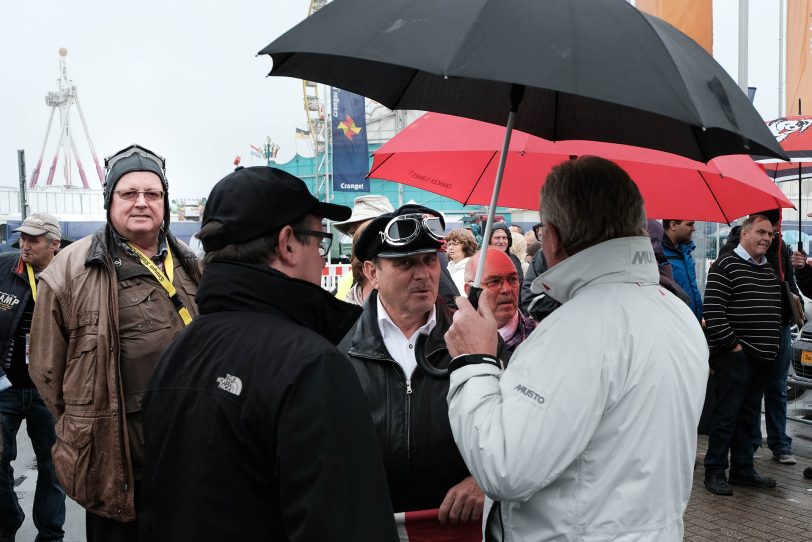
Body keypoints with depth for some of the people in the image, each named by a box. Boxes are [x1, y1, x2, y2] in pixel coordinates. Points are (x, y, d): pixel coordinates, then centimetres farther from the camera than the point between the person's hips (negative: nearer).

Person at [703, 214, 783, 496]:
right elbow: (713, 312, -16)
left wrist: (771, 346, 15)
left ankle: (743, 469, 24)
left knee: (748, 416, 15)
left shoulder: (770, 271, 17)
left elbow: (776, 310, 26)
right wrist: (733, 344, -16)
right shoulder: (726, 266, -9)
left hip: (761, 357, 8)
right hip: (735, 355, -8)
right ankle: (715, 472, 6)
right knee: (726, 416, -3)